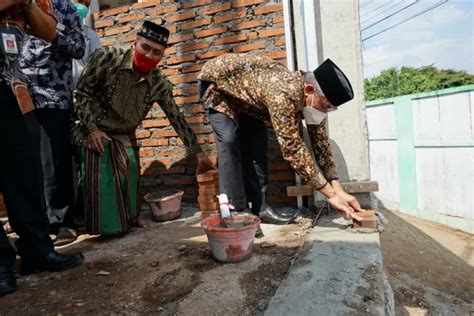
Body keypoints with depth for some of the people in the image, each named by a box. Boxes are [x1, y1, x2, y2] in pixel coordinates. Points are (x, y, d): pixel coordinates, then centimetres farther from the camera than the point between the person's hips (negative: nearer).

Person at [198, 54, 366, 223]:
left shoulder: (314, 99, -17)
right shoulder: (284, 94, -43)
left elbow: (321, 143, -10)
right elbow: (293, 149, -42)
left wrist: (339, 190, -15)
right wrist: (331, 194, -37)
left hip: (242, 87, 7)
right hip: (216, 79, -7)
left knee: (256, 143, -5)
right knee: (229, 141, -23)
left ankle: (259, 206, 1)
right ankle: (234, 210, -16)